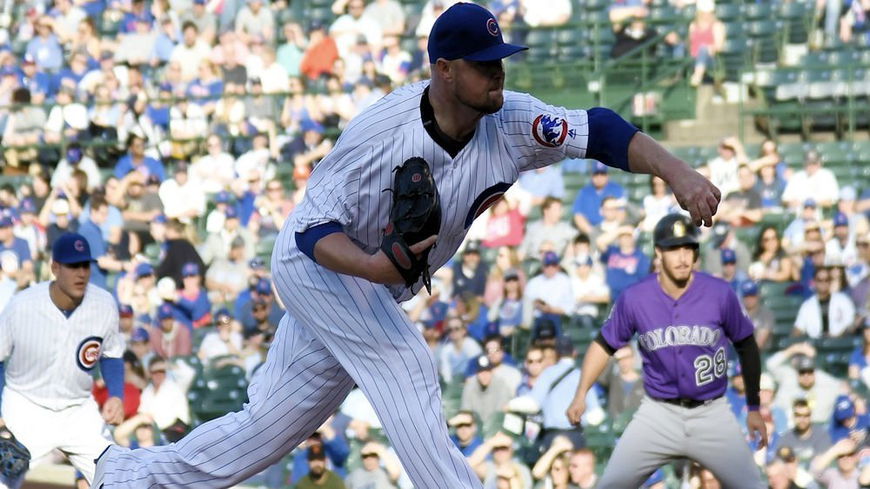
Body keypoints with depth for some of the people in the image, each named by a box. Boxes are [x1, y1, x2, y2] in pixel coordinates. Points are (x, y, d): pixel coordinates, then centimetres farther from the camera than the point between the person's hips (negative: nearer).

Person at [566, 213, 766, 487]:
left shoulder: (720, 294, -8)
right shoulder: (635, 299, -7)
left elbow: (746, 346, 5)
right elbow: (605, 345, 6)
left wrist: (754, 408, 8)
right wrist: (581, 395, -6)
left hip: (711, 414, 0)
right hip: (658, 415, 1)